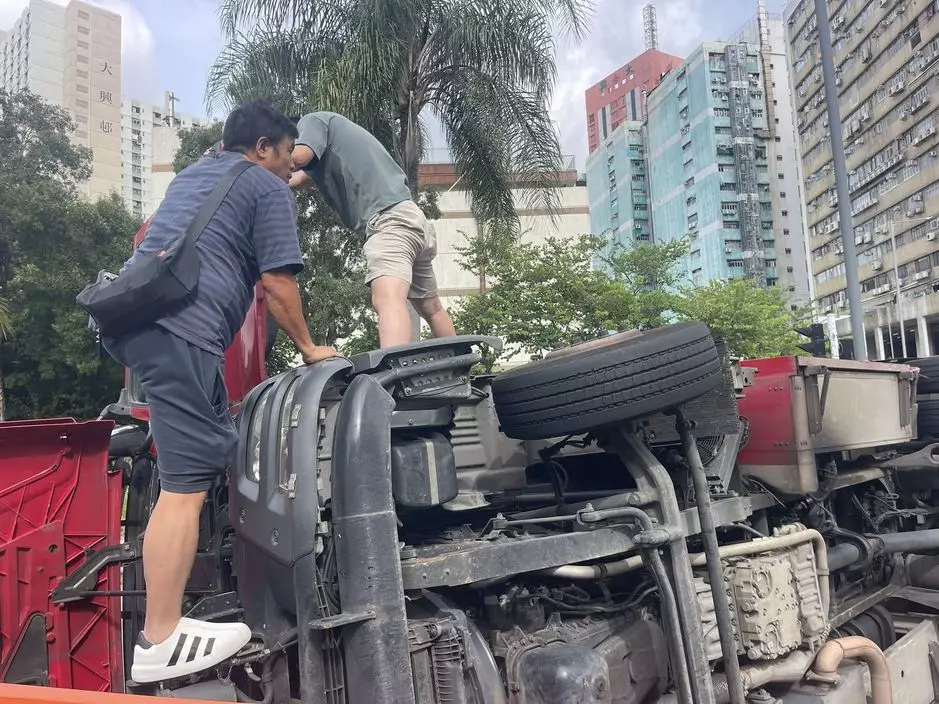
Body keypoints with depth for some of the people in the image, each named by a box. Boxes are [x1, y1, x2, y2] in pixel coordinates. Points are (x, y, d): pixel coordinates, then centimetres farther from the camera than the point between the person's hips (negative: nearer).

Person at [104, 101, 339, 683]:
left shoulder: (194, 174, 31)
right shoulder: (270, 189, 6)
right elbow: (277, 284, -1)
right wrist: (308, 348, 13)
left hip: (129, 311, 10)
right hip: (180, 326, -10)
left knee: (211, 445, 21)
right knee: (187, 481, -10)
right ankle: (160, 643, -8)